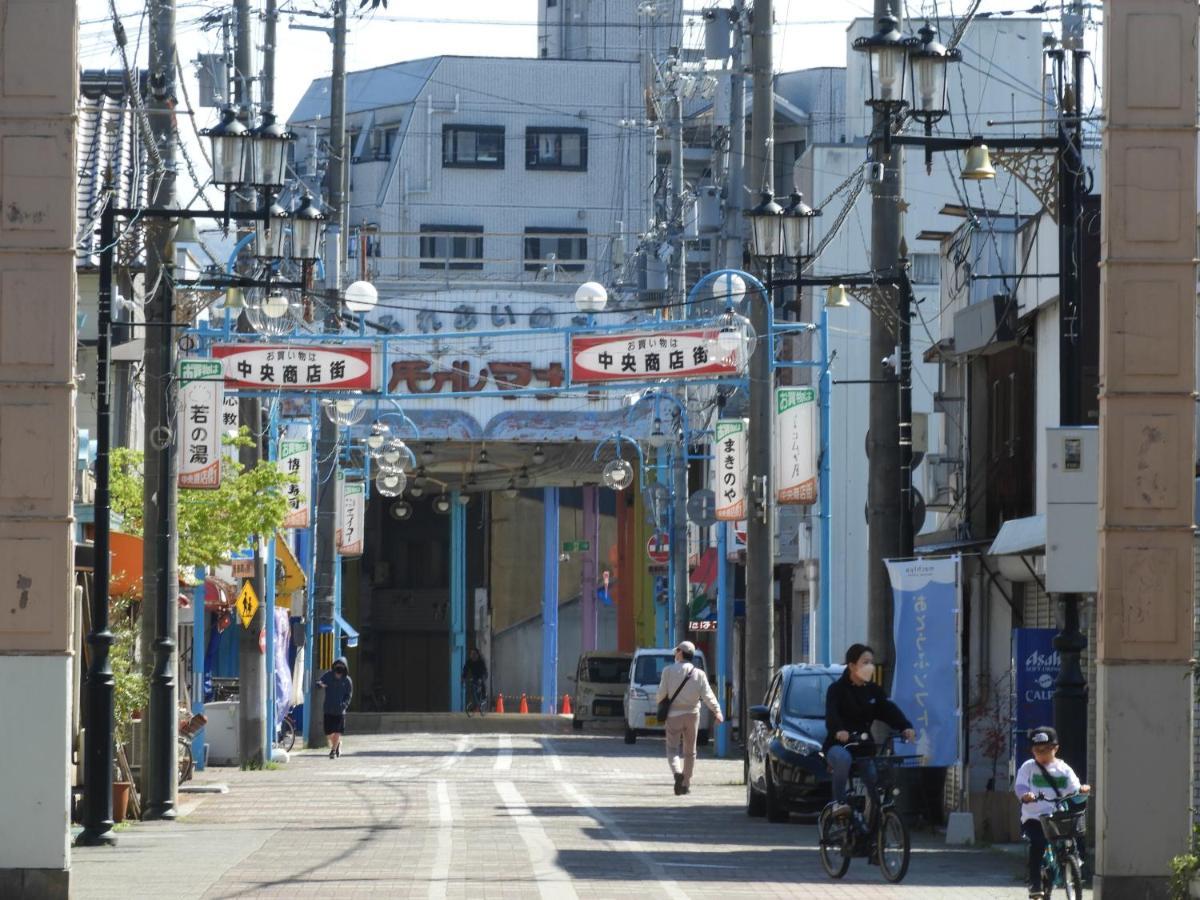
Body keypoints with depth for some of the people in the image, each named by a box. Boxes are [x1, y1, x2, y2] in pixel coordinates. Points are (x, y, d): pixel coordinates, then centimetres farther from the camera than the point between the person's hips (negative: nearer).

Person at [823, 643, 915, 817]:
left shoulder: (873, 690, 10)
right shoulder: (837, 689, -4)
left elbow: (889, 709, -4)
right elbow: (831, 713, -21)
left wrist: (905, 726, -25)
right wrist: (838, 730, -44)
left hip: (864, 747, 5)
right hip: (839, 745, -5)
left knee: (877, 786, -5)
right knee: (843, 758, -38)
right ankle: (839, 802, -27)